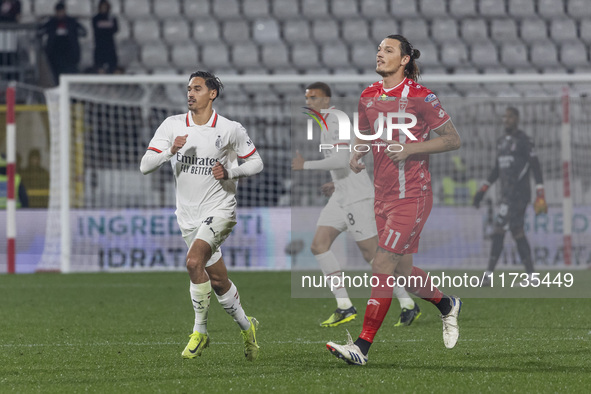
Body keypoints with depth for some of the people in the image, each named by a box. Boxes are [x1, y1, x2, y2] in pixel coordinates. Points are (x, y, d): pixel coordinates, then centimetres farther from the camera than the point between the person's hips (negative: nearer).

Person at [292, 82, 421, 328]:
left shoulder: (335, 122, -14)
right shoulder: (326, 125, 18)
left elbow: (341, 160, -27)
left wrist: (306, 165, -21)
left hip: (357, 197, -10)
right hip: (341, 197, 10)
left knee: (372, 253, -6)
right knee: (319, 245, -2)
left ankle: (408, 305, 5)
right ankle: (344, 307, -6)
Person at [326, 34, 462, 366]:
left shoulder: (420, 97, -11)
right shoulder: (369, 97, 7)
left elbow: (453, 139, -8)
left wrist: (411, 148, -18)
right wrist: (358, 153, 1)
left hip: (412, 195, -7)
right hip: (383, 195, 7)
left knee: (383, 267, -12)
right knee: (402, 272, 13)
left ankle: (363, 346, -12)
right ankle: (447, 305, 41)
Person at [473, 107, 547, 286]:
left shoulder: (524, 141, -8)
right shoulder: (501, 142, 17)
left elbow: (536, 167, -11)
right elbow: (497, 169, 26)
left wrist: (540, 195, -17)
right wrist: (483, 190, 21)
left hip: (519, 194, -8)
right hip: (507, 195, 8)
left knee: (498, 230, -12)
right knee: (517, 232, 6)